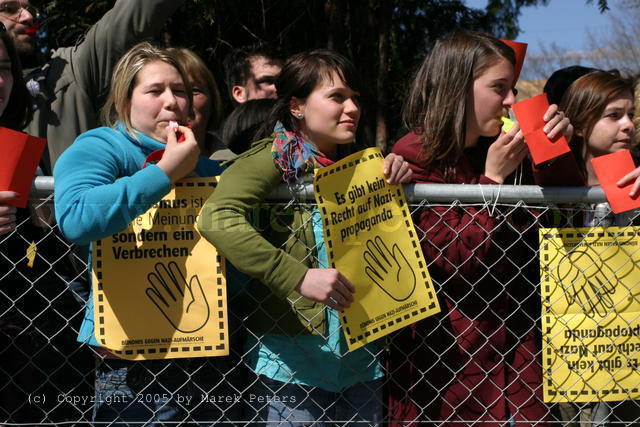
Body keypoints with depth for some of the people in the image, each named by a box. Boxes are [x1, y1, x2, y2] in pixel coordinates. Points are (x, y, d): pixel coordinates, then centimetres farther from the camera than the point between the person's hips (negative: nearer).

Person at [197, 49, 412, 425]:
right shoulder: (275, 157, -7)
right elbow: (217, 218, -25)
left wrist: (395, 182, 0)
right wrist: (299, 278, -31)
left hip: (362, 356, 6)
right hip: (292, 357, -6)